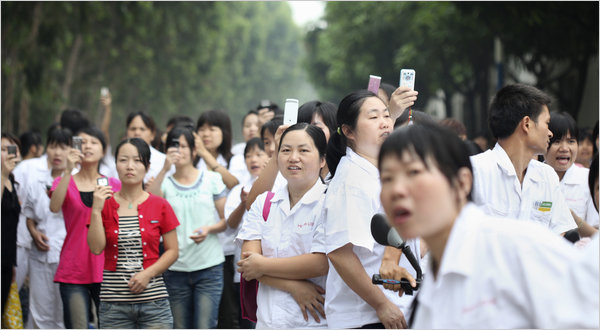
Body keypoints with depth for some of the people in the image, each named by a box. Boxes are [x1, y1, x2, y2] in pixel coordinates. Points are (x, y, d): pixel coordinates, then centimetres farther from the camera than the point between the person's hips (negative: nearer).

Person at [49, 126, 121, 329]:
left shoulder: (114, 185, 10)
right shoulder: (65, 182, 7)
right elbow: (54, 206, -15)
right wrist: (68, 171, -23)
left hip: (106, 269, 1)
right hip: (73, 271, -1)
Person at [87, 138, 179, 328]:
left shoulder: (159, 206, 4)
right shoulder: (105, 205, 6)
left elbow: (172, 251, 4)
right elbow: (96, 248, -5)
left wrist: (148, 273, -10)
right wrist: (96, 210, -12)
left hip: (153, 300, 0)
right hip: (114, 303, 0)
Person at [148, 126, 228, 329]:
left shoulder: (212, 179, 6)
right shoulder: (165, 183, 6)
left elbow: (226, 220, 8)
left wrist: (209, 229, -12)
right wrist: (165, 168, -22)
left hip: (209, 267, -1)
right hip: (175, 269, 1)